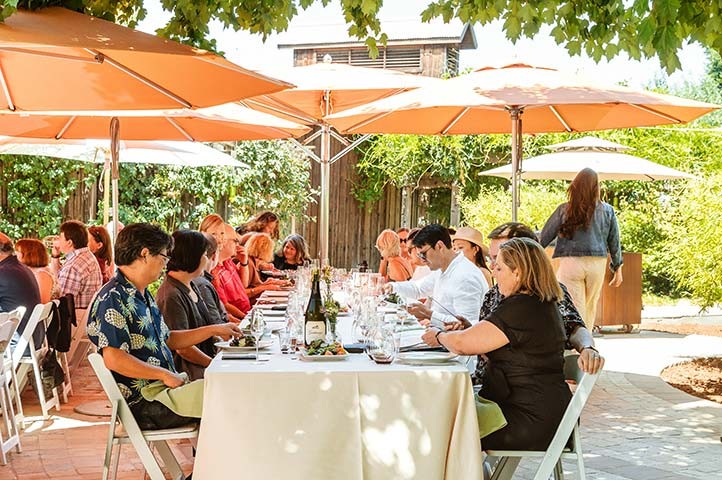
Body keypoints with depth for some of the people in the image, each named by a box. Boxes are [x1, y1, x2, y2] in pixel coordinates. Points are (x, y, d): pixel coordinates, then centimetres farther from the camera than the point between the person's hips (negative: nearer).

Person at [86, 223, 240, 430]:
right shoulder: (112, 299, -16)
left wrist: (214, 330, 22)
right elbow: (113, 359, -24)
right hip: (142, 405, -10)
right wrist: (165, 375, -20)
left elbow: (168, 339, 25)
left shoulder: (143, 296, 17)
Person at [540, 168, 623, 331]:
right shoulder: (607, 211, 3)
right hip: (597, 264, 2)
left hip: (570, 264, -2)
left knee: (575, 310, 0)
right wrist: (617, 268, 19)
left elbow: (544, 237, 1)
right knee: (590, 308, 16)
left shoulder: (564, 210, -1)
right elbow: (614, 242, 9)